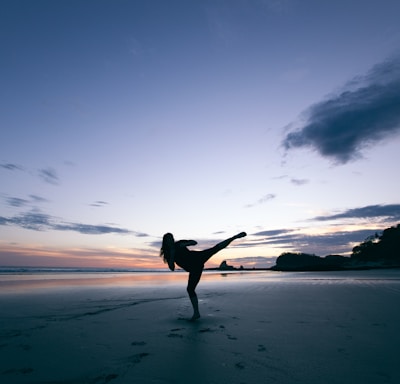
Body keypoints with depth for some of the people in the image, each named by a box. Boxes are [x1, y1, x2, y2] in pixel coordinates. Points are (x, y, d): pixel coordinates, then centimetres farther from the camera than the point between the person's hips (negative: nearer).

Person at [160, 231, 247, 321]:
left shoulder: (179, 244, 6)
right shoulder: (168, 254, 9)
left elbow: (194, 242, 2)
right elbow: (172, 268, -4)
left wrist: (185, 244, -14)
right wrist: (172, 255, -13)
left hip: (198, 258, -2)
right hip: (194, 269, 2)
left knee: (216, 248, -20)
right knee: (190, 289, 0)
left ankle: (235, 236, -16)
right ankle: (196, 313, 14)